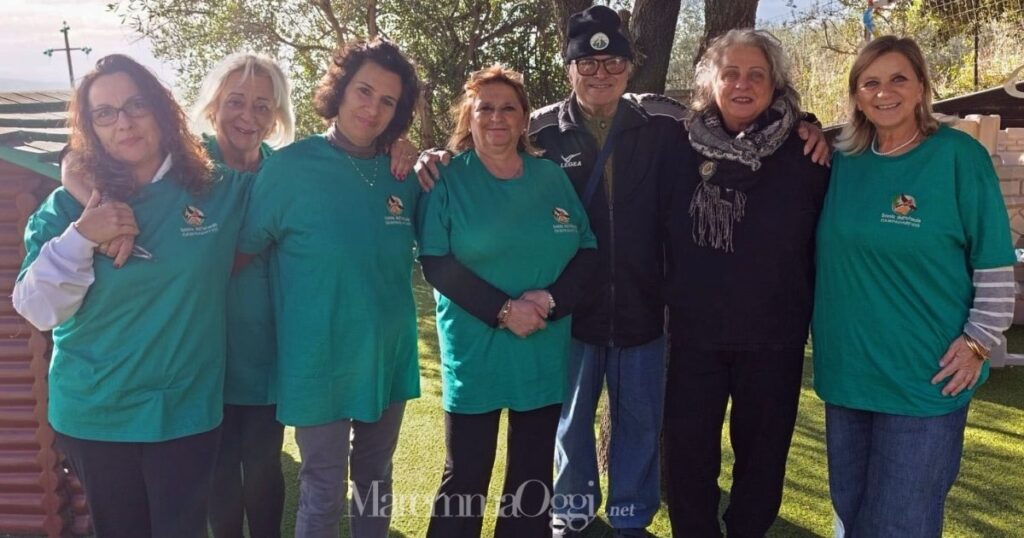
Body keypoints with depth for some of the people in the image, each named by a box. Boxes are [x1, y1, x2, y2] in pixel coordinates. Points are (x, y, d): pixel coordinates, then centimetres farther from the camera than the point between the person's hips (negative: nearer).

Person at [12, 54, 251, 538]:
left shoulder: (222, 192, -3)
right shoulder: (69, 206, -4)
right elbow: (38, 310, -9)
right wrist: (80, 238, -22)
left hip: (185, 410, 0)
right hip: (93, 414, 1)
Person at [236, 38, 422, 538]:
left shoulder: (403, 175, 0)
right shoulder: (290, 166, -12)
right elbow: (243, 251, -7)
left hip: (388, 354, 4)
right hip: (321, 359, -4)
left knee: (375, 478, 20)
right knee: (324, 490, 7)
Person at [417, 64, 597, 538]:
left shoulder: (552, 178, 6)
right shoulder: (447, 179, -3)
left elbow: (587, 250, 5)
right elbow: (436, 264, -10)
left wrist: (550, 298, -13)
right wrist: (503, 310, -19)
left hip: (544, 354, 4)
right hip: (474, 353, -3)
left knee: (534, 478, 15)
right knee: (465, 478, 5)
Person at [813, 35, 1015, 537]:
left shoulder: (959, 155, -7)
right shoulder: (843, 162, 5)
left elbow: (995, 262, -5)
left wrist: (978, 342, -10)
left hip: (926, 376, -5)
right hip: (847, 369, 5)